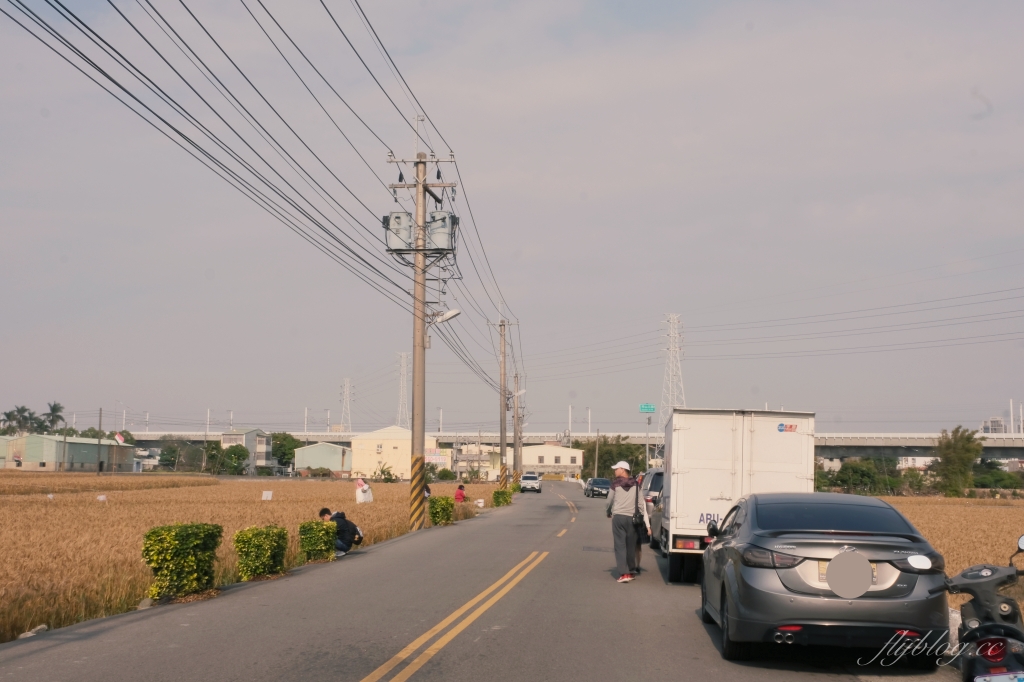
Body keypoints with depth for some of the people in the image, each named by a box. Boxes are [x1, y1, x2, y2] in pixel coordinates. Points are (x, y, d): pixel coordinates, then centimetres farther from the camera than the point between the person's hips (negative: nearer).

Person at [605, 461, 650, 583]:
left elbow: (609, 501, 5)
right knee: (631, 545, 13)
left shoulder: (616, 484, -1)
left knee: (620, 545, -3)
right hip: (631, 518, 3)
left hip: (618, 517, -3)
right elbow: (641, 504, 4)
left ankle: (623, 573, -12)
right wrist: (647, 524, 7)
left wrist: (608, 512, 27)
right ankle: (632, 572, 23)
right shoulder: (635, 485, 6)